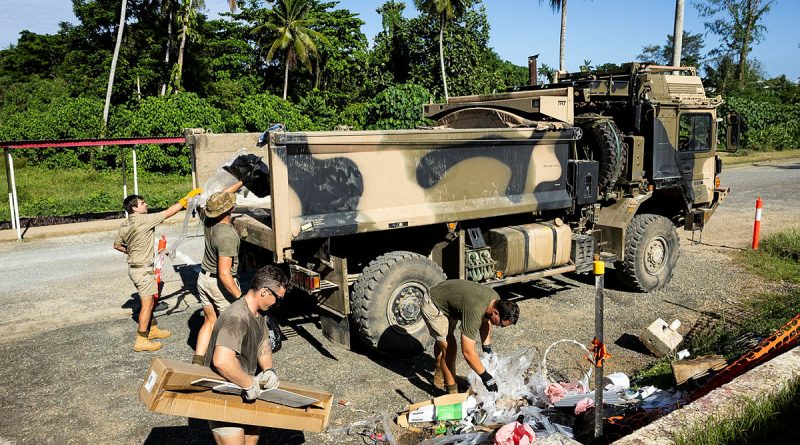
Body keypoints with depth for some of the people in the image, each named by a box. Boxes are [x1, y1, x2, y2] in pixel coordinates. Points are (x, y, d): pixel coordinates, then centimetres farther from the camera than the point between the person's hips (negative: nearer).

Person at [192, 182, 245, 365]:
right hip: (220, 284, -8)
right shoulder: (227, 236, -29)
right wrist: (240, 297, -26)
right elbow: (224, 274, -30)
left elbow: (221, 196, 15)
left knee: (210, 321, 17)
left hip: (203, 279, 8)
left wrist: (241, 183, 21)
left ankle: (197, 361, 16)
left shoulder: (208, 220, -7)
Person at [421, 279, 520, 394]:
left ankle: (439, 378, 46)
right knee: (449, 347, -13)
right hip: (433, 307, -9)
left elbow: (486, 322, 7)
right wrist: (485, 376, -30)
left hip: (445, 299, 9)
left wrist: (487, 348, 2)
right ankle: (452, 392, 2)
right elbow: (468, 352, -37)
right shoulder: (475, 312, -40)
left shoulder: (496, 300, -15)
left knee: (442, 342, 26)